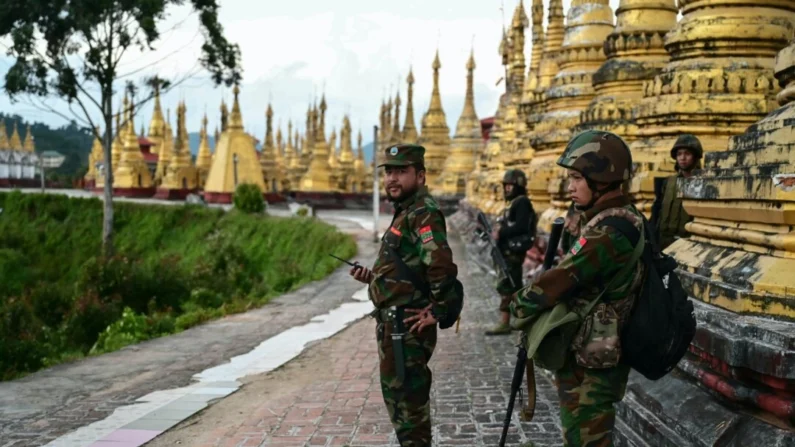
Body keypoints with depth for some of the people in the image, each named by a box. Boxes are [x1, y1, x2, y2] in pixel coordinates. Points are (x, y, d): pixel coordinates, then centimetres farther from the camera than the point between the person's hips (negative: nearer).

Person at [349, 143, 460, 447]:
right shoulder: (406, 213, 15)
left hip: (406, 326, -11)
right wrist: (373, 277, 9)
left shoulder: (423, 213, -18)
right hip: (395, 323, 11)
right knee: (402, 398, 20)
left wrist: (437, 311, -23)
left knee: (406, 402, -3)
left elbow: (442, 265, -33)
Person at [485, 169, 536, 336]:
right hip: (509, 251, 11)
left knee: (505, 286, -11)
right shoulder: (513, 203, 19)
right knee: (514, 286, 14)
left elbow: (520, 227, -23)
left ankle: (504, 323, -10)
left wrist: (500, 232, -18)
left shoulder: (522, 202, -12)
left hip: (514, 251, -11)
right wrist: (499, 231, 6)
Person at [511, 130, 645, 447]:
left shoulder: (606, 233, -25)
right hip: (591, 359, 10)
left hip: (589, 367, -10)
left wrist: (519, 307, -6)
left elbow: (558, 282, -23)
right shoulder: (626, 221, 7)